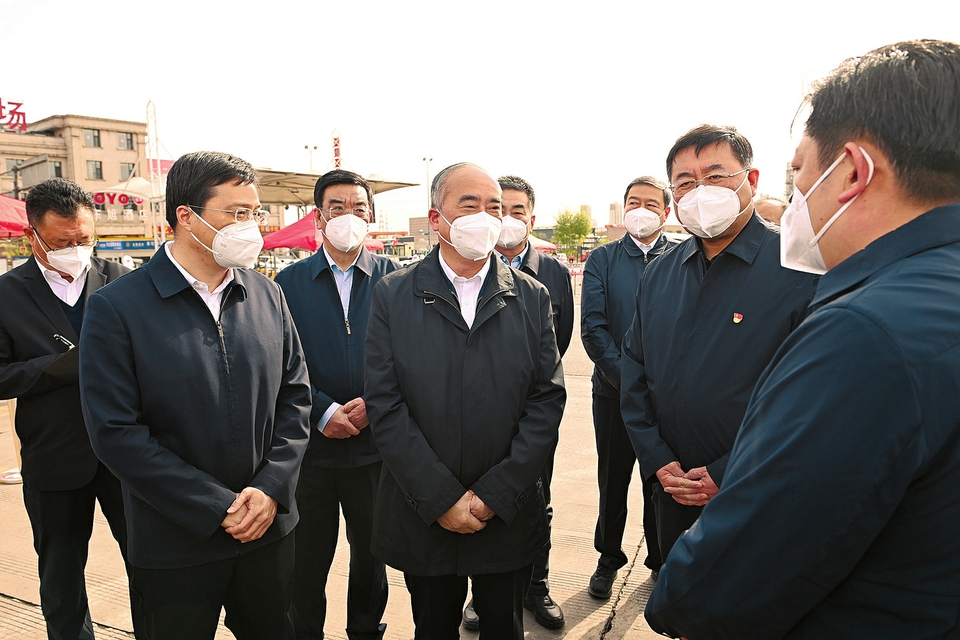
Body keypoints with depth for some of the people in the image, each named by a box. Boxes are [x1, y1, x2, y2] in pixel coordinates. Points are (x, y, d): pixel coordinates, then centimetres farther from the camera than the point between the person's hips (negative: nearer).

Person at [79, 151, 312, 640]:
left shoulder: (266, 296, 1)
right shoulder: (115, 308, -11)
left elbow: (295, 395, 4)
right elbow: (115, 433, -15)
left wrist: (270, 489, -9)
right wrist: (221, 508, -15)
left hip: (269, 526, 4)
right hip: (177, 544, -3)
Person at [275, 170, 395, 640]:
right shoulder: (289, 281, -1)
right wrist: (323, 412, -15)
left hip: (374, 439, 1)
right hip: (311, 441, 0)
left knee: (372, 550, 18)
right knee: (307, 558, 14)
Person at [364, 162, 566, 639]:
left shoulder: (532, 297, 0)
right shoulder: (393, 295, -4)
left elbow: (547, 400, -4)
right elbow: (385, 407, -9)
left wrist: (495, 494, -12)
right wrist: (442, 499, -14)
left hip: (509, 516, 1)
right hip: (423, 520, -1)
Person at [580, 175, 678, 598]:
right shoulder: (602, 259, 3)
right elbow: (592, 326, -5)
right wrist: (626, 378, -13)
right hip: (614, 390, 1)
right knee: (613, 479, 13)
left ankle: (662, 559, 32)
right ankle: (609, 559, 31)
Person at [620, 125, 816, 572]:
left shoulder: (800, 268, -13)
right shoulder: (659, 275, 5)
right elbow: (634, 373, 8)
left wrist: (728, 476, -17)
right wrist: (659, 462, -3)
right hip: (673, 492, 5)